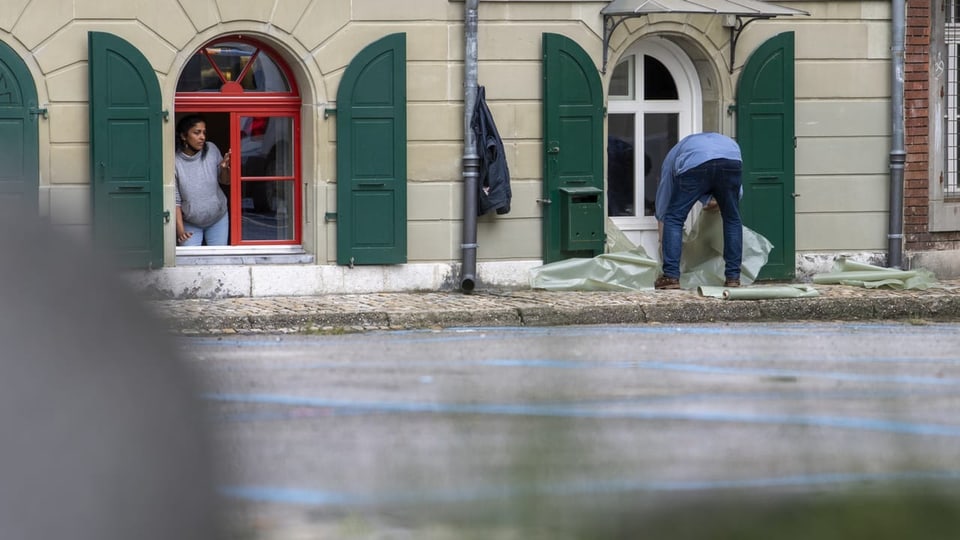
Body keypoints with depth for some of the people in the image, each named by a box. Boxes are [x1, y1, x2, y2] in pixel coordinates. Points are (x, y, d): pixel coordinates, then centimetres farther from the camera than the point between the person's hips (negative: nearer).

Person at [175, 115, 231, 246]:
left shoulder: (211, 150, -12)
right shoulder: (175, 162, -20)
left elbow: (225, 181, 0)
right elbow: (175, 199, -15)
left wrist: (225, 168, -23)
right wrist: (180, 228, -21)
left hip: (217, 218, 2)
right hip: (190, 223, -2)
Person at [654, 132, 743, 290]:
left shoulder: (674, 153, 41)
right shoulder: (729, 142, 46)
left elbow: (663, 196, 43)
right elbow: (738, 192, 41)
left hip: (693, 165, -2)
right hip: (731, 163, 2)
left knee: (673, 219, 12)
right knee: (732, 219, 21)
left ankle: (671, 276, 5)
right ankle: (733, 276, 20)